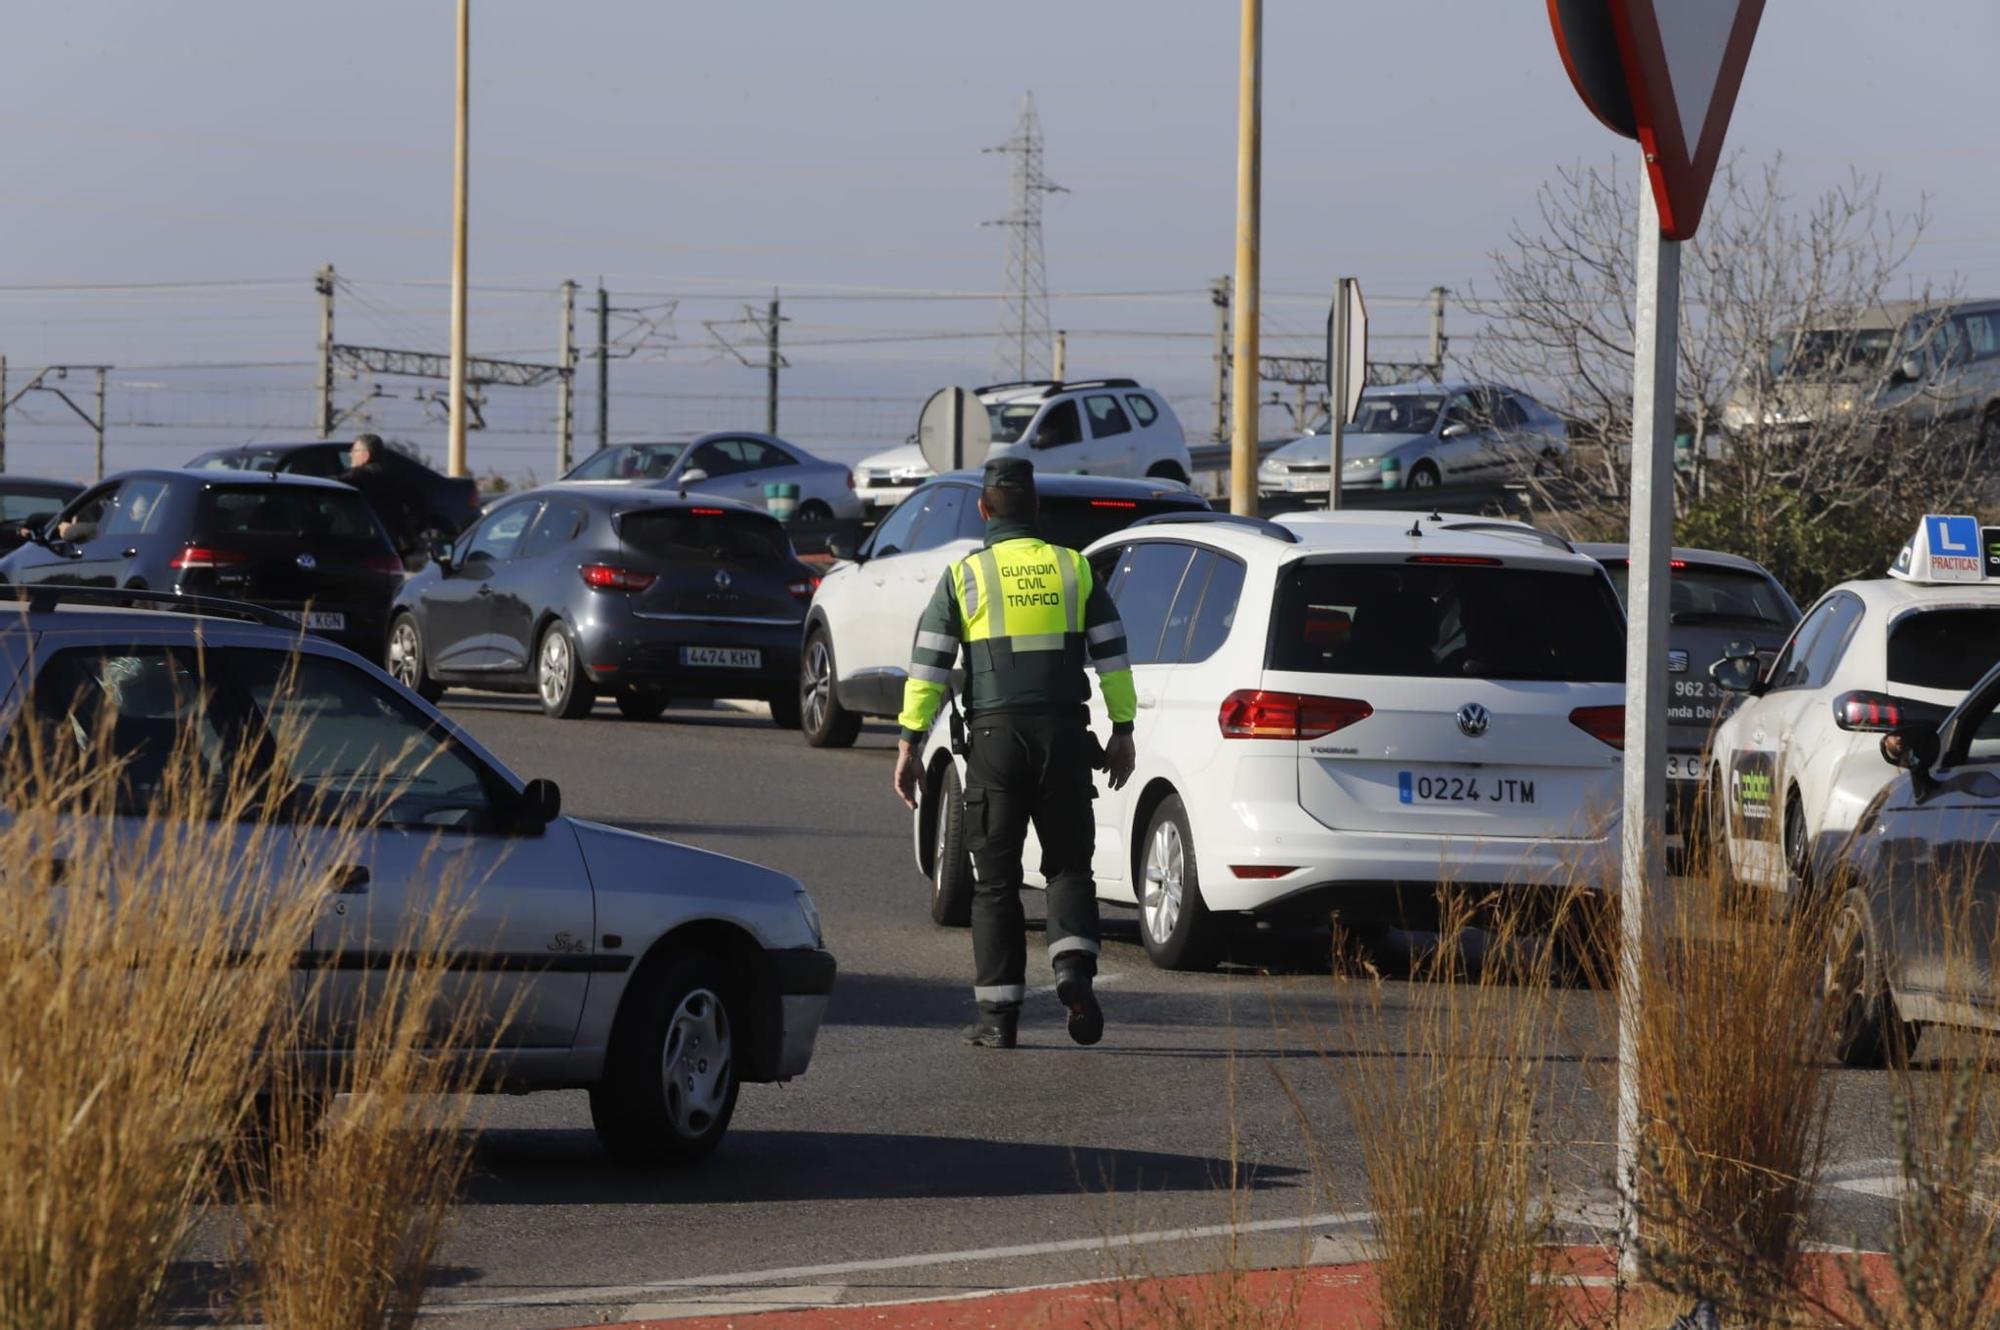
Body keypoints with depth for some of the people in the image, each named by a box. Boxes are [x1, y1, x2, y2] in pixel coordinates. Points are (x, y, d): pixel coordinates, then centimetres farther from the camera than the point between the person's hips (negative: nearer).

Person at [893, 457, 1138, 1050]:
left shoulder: (965, 575, 1)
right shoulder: (1074, 568, 7)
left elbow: (928, 665, -2)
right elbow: (1111, 655, 6)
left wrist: (909, 745, 0)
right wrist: (1123, 732, 12)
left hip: (996, 735, -1)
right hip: (1065, 734, 1)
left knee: (996, 878, 5)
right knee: (1068, 863, 10)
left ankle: (999, 1014, 2)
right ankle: (1074, 968, -15)